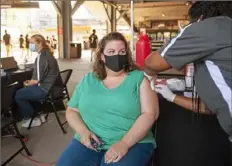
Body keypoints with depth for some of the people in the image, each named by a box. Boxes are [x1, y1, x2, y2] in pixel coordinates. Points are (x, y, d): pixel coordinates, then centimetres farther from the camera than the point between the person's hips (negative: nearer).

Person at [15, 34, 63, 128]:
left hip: (48, 90, -10)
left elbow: (38, 78, -20)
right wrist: (31, 82, 7)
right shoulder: (46, 54, 12)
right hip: (53, 87, 10)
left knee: (18, 95, 2)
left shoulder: (41, 56, -19)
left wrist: (29, 83, -1)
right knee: (26, 90, 28)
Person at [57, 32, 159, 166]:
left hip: (133, 143, -3)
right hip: (89, 142, 3)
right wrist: (82, 131, -6)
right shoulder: (87, 80, 11)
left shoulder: (139, 78, 1)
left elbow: (150, 113, -7)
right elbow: (72, 110, 15)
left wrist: (124, 143, -17)